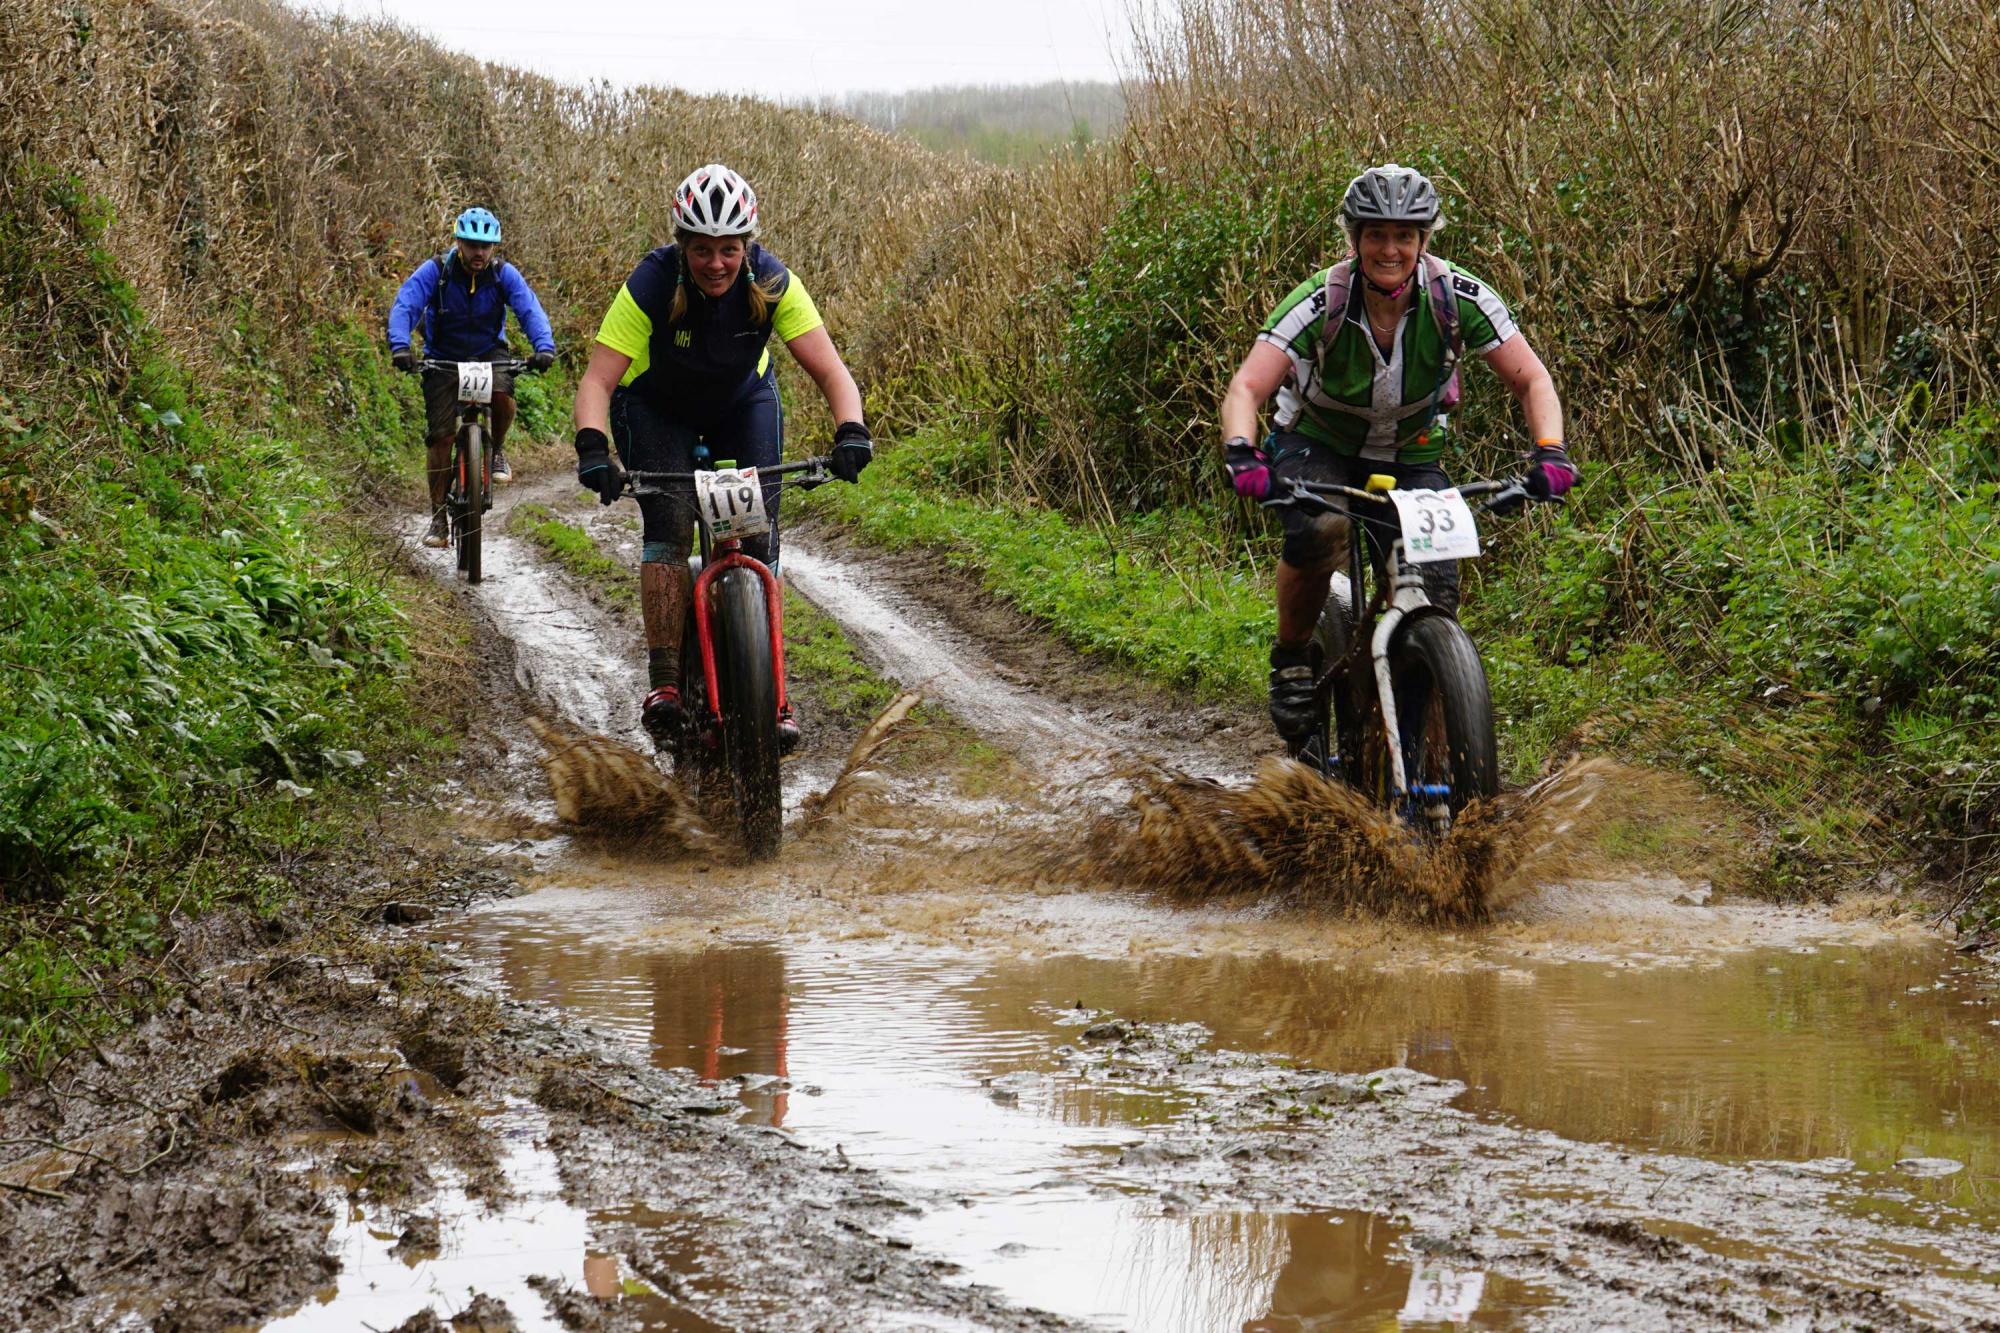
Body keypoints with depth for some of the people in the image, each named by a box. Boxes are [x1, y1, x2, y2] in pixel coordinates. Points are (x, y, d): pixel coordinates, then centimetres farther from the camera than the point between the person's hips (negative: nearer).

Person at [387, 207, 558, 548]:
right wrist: (400, 346, -46)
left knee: (502, 395, -32)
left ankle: (497, 451, -1)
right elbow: (404, 306, -28)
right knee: (441, 436, -9)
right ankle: (438, 517, 1)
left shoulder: (503, 274, -13)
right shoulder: (434, 271, -18)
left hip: (488, 353, 1)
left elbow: (530, 310, -23)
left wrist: (544, 346, -42)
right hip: (443, 358, -1)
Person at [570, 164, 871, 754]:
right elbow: (598, 379, -35)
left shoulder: (773, 284, -27)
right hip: (657, 410, -2)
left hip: (743, 402, 2)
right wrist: (592, 448, -53)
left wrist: (851, 432, -48)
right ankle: (664, 682, -17)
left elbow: (830, 370, -30)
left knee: (760, 533, -12)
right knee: (668, 527, -21)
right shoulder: (651, 285, -32)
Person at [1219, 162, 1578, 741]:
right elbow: (1246, 388, -33)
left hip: (1410, 458, 2)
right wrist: (1241, 454, -53)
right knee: (1317, 532, -35)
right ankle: (1292, 660, -10)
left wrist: (1549, 451, -36)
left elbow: (1531, 378, -17)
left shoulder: (1459, 298, -21)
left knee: (1436, 591, -17)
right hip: (1316, 446, -2)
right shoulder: (1320, 302, -26)